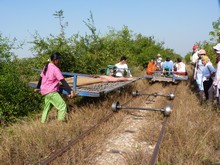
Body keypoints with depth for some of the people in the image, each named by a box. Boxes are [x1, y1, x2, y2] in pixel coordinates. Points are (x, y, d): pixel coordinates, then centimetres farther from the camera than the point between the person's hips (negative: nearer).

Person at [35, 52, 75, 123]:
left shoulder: (46, 66, 10)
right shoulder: (55, 69, -15)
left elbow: (41, 78, 21)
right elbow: (63, 81, -21)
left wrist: (38, 88, 35)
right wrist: (70, 91, -24)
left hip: (45, 91, 9)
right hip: (51, 92, -9)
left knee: (47, 107, 23)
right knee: (63, 106, -8)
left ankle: (43, 122, 32)